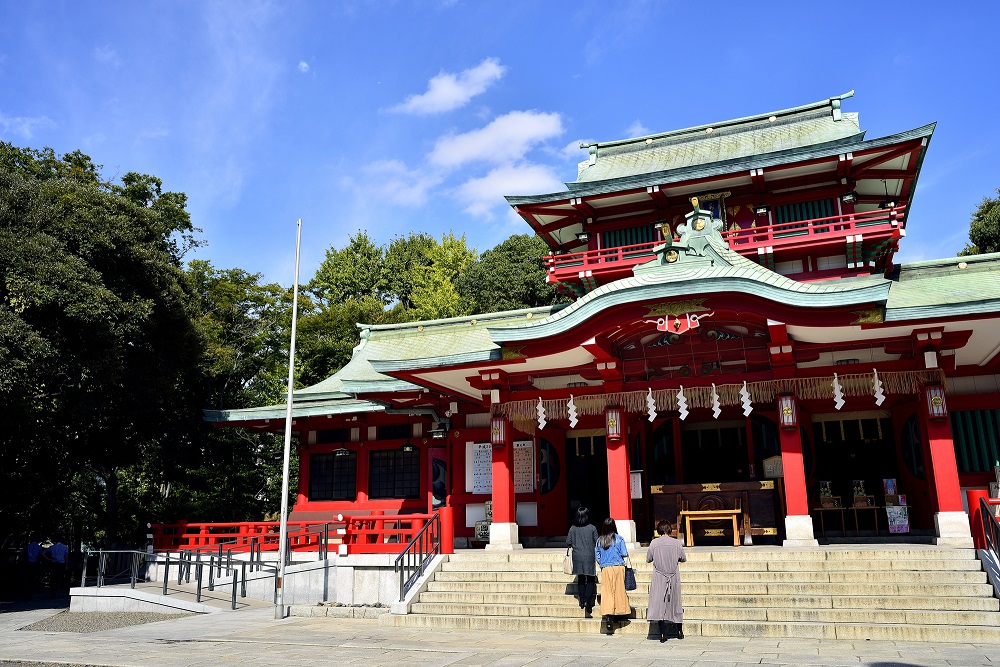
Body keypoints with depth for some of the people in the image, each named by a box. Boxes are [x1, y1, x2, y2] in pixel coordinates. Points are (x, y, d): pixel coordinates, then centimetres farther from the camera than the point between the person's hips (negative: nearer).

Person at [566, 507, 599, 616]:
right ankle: (588, 600, -8)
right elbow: (597, 543, -4)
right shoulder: (592, 528, -8)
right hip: (589, 557, -2)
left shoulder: (573, 528, -2)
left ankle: (582, 601, 14)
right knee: (591, 579, 6)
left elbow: (568, 543, 1)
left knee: (580, 579, 15)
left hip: (577, 557, 2)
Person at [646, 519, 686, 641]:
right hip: (674, 577, 2)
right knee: (675, 602, 16)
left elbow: (648, 559, 0)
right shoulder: (677, 542, -5)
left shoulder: (654, 543, -8)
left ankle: (663, 634, -3)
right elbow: (683, 559, 7)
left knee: (660, 604, 2)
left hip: (659, 578, -2)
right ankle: (679, 631, 25)